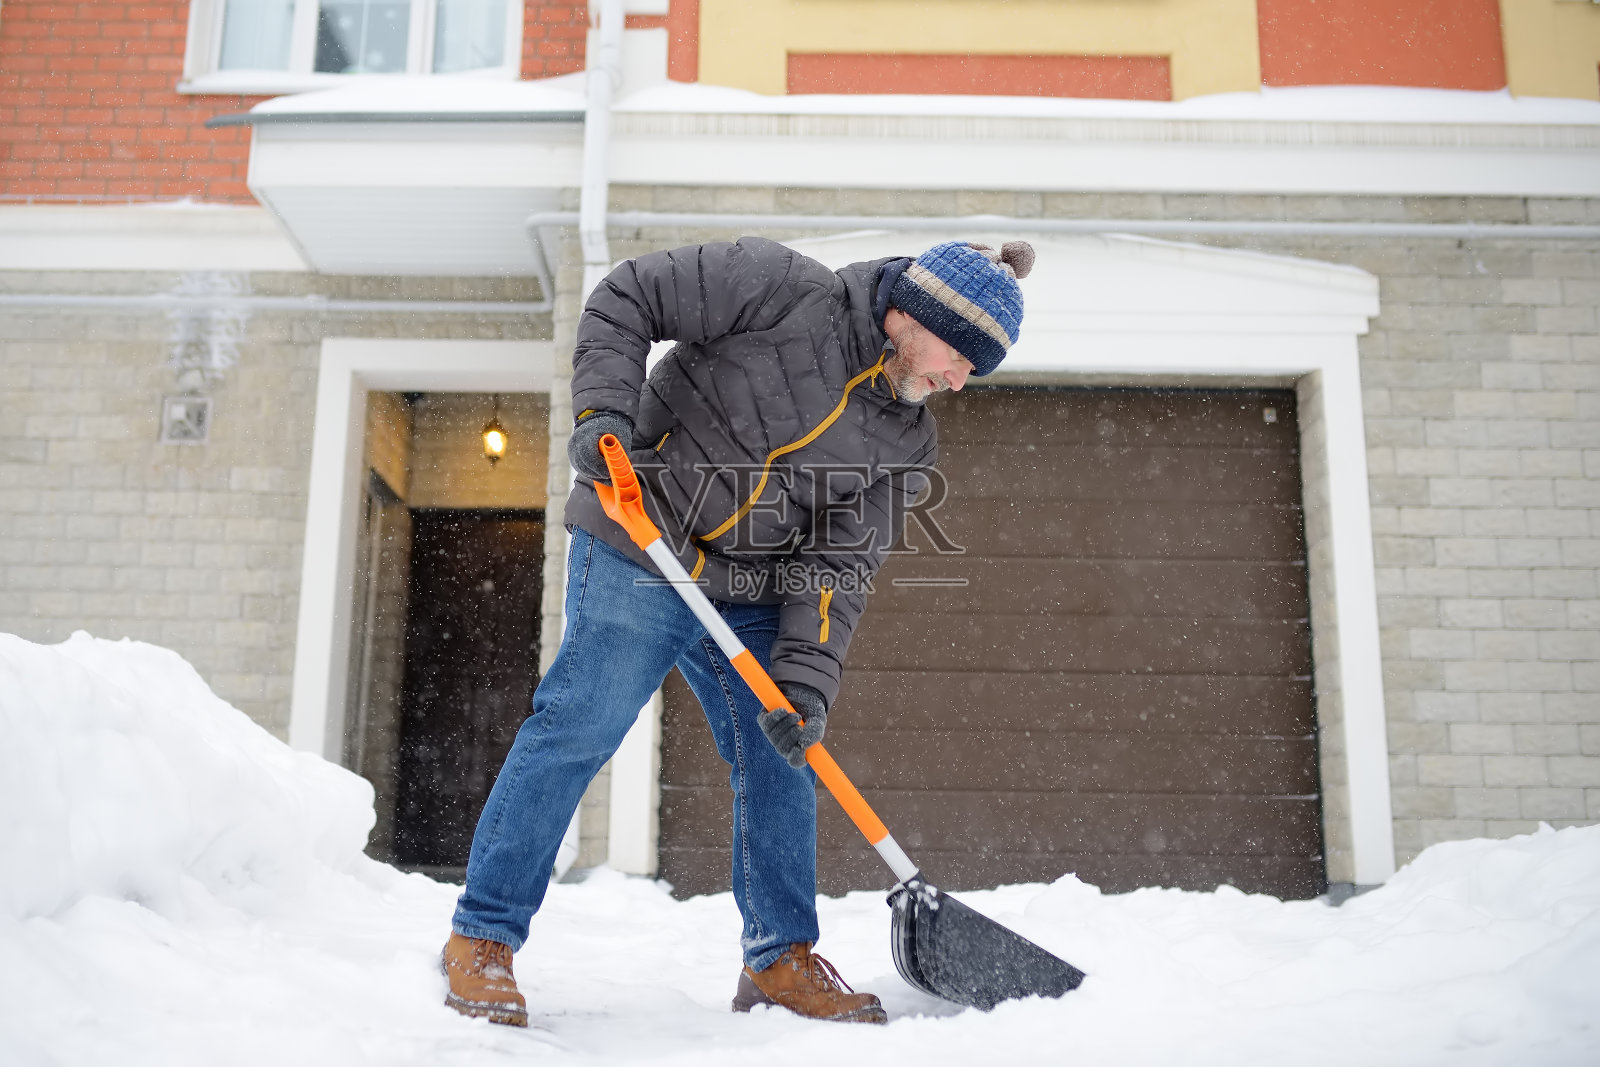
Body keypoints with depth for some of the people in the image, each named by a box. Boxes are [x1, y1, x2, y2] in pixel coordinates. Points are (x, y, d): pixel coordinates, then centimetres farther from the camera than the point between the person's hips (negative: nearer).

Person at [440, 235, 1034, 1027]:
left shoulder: (906, 440, 3)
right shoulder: (783, 290, -13)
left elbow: (842, 561, -3)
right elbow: (626, 297, -9)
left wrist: (806, 676, -15)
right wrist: (605, 409, -23)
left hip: (751, 597, 6)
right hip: (637, 557, -6)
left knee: (782, 757, 4)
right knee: (579, 729, -9)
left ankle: (781, 958, 19)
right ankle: (482, 935, 6)